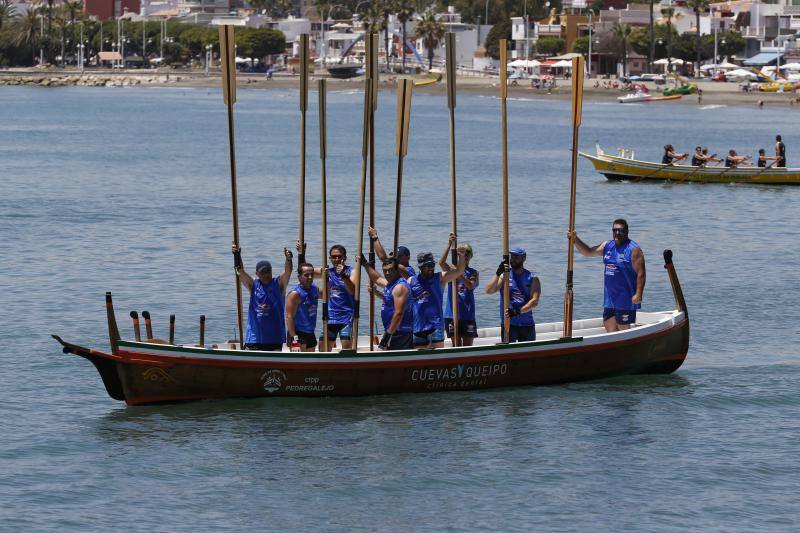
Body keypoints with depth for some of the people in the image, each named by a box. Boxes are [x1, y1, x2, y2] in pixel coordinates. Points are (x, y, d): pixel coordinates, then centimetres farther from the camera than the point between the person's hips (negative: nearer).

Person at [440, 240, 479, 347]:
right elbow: (441, 263, -16)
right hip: (452, 313, -1)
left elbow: (471, 285, -14)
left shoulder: (473, 273, 6)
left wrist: (459, 273, -27)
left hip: (468, 314, 1)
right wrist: (449, 246, -23)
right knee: (456, 344, 1)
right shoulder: (451, 269, 5)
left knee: (467, 345, 2)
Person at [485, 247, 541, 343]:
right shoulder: (504, 275, 5)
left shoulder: (532, 278, 4)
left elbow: (534, 301, -8)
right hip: (508, 324, -1)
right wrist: (498, 273, -22)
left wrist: (518, 311, -23)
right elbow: (489, 290, -9)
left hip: (527, 324, 1)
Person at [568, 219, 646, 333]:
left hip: (626, 297, -8)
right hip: (610, 297, 8)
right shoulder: (607, 246, 11)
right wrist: (575, 239, -2)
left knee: (623, 328, -3)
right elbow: (588, 252, 13)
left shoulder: (633, 250, -10)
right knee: (609, 325, 10)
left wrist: (638, 294, -23)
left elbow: (641, 273, -15)